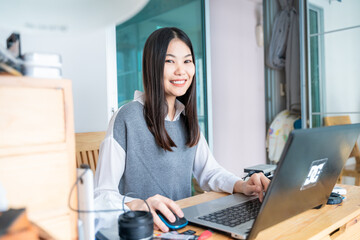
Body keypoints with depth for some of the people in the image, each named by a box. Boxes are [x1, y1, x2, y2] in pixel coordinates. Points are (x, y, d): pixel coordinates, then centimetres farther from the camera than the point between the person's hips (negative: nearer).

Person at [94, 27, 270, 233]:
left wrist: (242, 186, -7)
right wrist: (137, 205, -35)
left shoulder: (187, 117, 6)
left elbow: (208, 171, 11)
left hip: (183, 223, 4)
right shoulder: (127, 118, -16)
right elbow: (101, 194, -15)